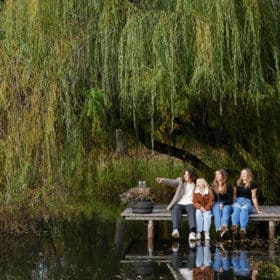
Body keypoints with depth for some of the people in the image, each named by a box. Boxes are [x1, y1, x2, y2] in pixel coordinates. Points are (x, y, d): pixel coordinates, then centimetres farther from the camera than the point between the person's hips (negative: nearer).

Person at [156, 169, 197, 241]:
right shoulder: (180, 181, 16)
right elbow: (172, 182, -4)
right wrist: (163, 180, -25)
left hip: (190, 204, -1)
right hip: (179, 204, 1)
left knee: (191, 211, -36)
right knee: (175, 210, -34)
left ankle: (192, 233, -57)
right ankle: (176, 230, -57)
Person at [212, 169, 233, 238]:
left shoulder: (228, 186, 8)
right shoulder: (214, 186, 18)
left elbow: (230, 199, 3)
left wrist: (223, 204, -13)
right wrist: (218, 204, -1)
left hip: (226, 204, -1)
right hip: (216, 204, 1)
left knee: (225, 210, -36)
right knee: (217, 211, -33)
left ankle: (224, 226, -64)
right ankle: (219, 229, -57)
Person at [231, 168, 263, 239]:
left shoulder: (252, 184, 6)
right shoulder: (237, 183, 19)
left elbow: (253, 198, 4)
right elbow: (234, 195, 20)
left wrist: (257, 210, 3)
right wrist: (232, 204, 8)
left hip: (247, 202, -2)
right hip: (238, 201, 3)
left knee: (244, 209, -38)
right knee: (237, 208, -35)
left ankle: (243, 229, -62)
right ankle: (234, 226, -63)